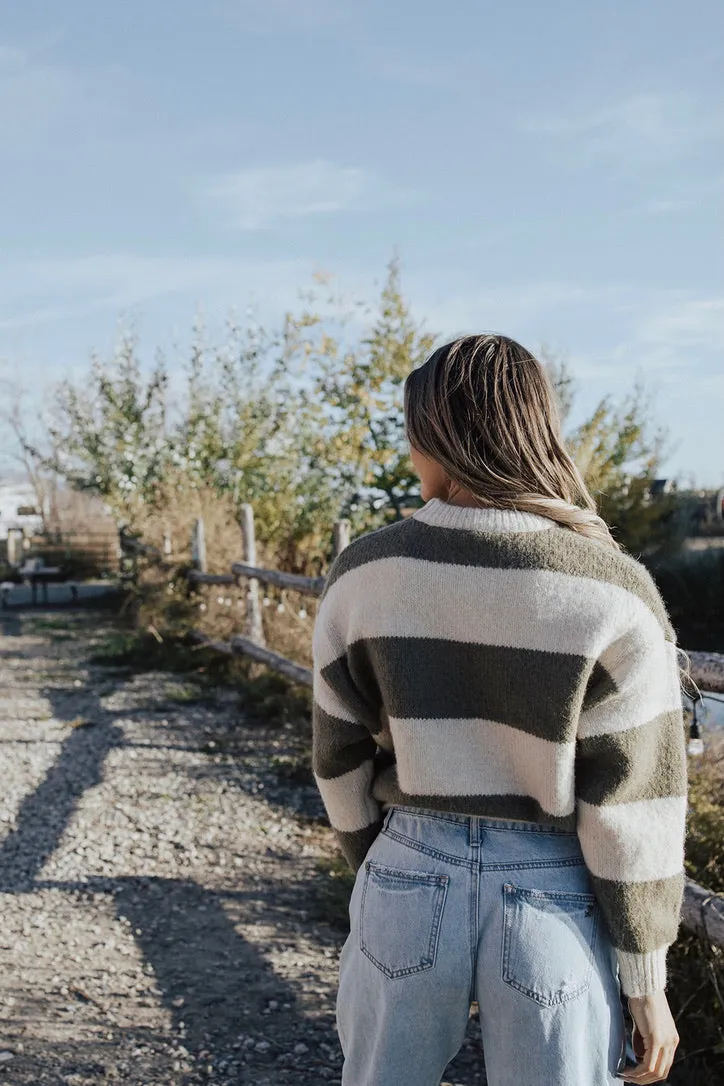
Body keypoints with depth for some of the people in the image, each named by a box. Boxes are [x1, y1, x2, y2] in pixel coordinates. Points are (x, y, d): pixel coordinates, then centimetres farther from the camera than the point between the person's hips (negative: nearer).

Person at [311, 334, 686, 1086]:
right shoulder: (611, 593, -16)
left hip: (409, 884, 2)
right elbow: (631, 808, -13)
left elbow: (341, 755, 1)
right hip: (557, 903, -2)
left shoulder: (363, 573, -8)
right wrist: (645, 981, -2)